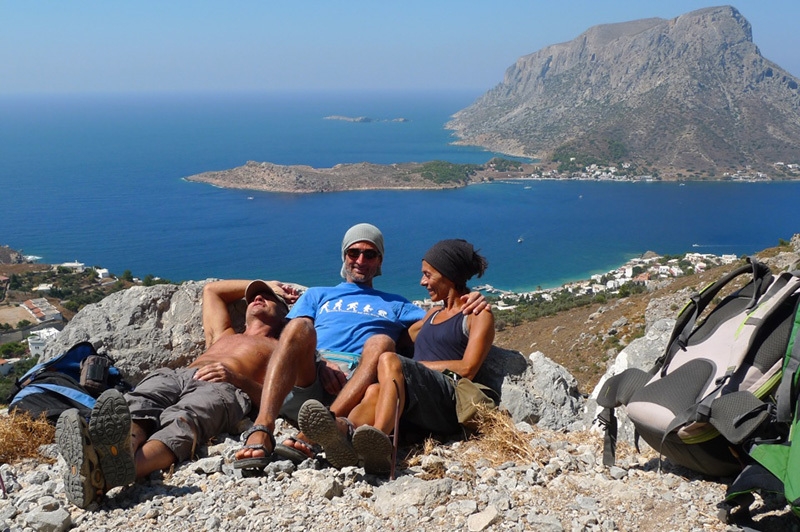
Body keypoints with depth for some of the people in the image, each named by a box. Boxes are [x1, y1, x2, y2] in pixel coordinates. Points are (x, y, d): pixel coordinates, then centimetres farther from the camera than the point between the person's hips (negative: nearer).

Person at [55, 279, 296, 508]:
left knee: (182, 422, -40)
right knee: (135, 411, -33)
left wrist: (236, 378, -12)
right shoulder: (222, 335, 46)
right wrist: (265, 284, 59)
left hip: (221, 388, -5)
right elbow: (211, 289, 61)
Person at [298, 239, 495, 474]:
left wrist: (409, 365, 0)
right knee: (375, 390, -30)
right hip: (416, 414, 5)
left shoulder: (478, 315, 11)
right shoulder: (434, 313, 34)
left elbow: (467, 369, -2)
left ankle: (379, 441, -59)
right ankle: (345, 432, -66)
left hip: (450, 405, -5)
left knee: (389, 360, -31)